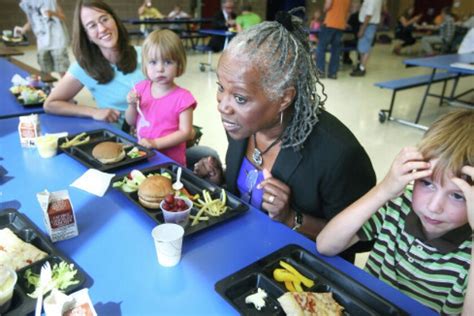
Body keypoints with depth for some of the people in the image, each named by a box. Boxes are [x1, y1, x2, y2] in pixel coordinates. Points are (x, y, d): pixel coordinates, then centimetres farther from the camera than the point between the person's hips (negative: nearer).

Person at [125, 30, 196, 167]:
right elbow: (131, 122, 11)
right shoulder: (141, 88, 3)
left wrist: (156, 143, -20)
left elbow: (185, 132, -15)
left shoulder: (183, 97, -13)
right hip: (142, 154, 5)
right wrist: (133, 105, -9)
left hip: (170, 160, -5)